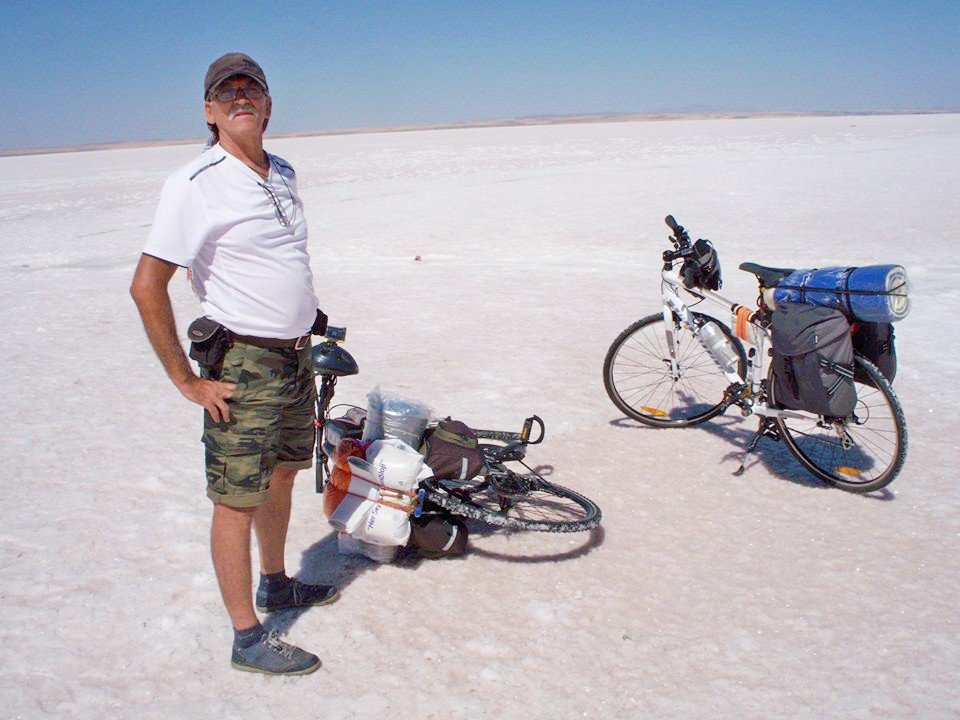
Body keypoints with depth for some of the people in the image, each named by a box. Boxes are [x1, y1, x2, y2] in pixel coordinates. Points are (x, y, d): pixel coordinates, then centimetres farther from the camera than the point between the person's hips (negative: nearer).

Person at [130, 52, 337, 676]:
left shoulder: (283, 174, 9)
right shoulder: (195, 184, -14)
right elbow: (147, 286, -16)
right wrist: (188, 381, -15)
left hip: (296, 357, 7)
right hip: (243, 366, -7)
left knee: (281, 478, 20)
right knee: (238, 500, 1)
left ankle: (276, 586, 40)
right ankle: (248, 640, 13)